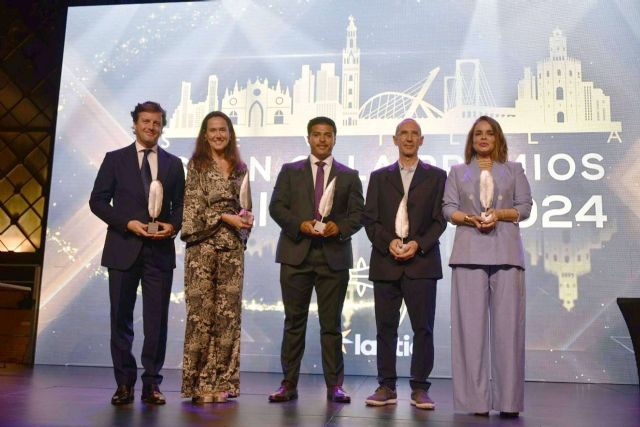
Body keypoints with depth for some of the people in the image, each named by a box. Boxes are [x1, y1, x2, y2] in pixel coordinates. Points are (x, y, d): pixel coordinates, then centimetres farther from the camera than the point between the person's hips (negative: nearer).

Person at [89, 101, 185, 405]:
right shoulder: (115, 159, 6)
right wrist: (127, 223, -11)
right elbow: (97, 200, 2)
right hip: (124, 248, -1)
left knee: (157, 320, 3)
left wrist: (173, 225, -10)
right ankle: (124, 383, 16)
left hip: (160, 251, 1)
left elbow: (180, 205, 11)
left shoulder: (173, 163, 11)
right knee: (121, 319, 5)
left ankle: (151, 384, 12)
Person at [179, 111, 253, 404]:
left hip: (233, 248, 4)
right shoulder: (197, 165, 4)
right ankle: (200, 383, 5)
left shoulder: (240, 168, 15)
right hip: (203, 245, -4)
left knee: (228, 313, 3)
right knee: (201, 312, -4)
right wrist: (225, 217, -13)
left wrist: (247, 218, -1)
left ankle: (223, 382, 11)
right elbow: (194, 207, -4)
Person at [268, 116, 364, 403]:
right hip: (296, 254, 0)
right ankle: (289, 384, 12)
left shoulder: (349, 176, 12)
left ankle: (334, 385, 11)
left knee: (331, 323, 4)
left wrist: (340, 227, -14)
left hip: (334, 256, 0)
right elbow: (277, 207, 3)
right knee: (294, 322, 5)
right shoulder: (290, 171, 12)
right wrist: (299, 225, -13)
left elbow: (357, 213, 6)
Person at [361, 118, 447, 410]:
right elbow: (369, 219, 7)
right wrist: (389, 242, -10)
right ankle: (386, 387, 13)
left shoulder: (436, 176, 11)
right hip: (385, 262, 1)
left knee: (423, 328, -1)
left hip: (422, 262, -1)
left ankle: (419, 388, 9)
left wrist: (418, 244, -12)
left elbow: (440, 219, 3)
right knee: (385, 328, 4)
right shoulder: (379, 177, 14)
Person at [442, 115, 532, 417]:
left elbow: (525, 206, 9)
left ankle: (508, 399, 1)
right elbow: (448, 208, 8)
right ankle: (476, 398, 0)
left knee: (507, 320, -5)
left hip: (506, 252, 0)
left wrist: (499, 214, -8)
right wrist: (470, 218, -11)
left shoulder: (514, 170, 17)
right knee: (472, 322, -4)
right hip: (469, 252, 0)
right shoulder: (458, 172, 17)